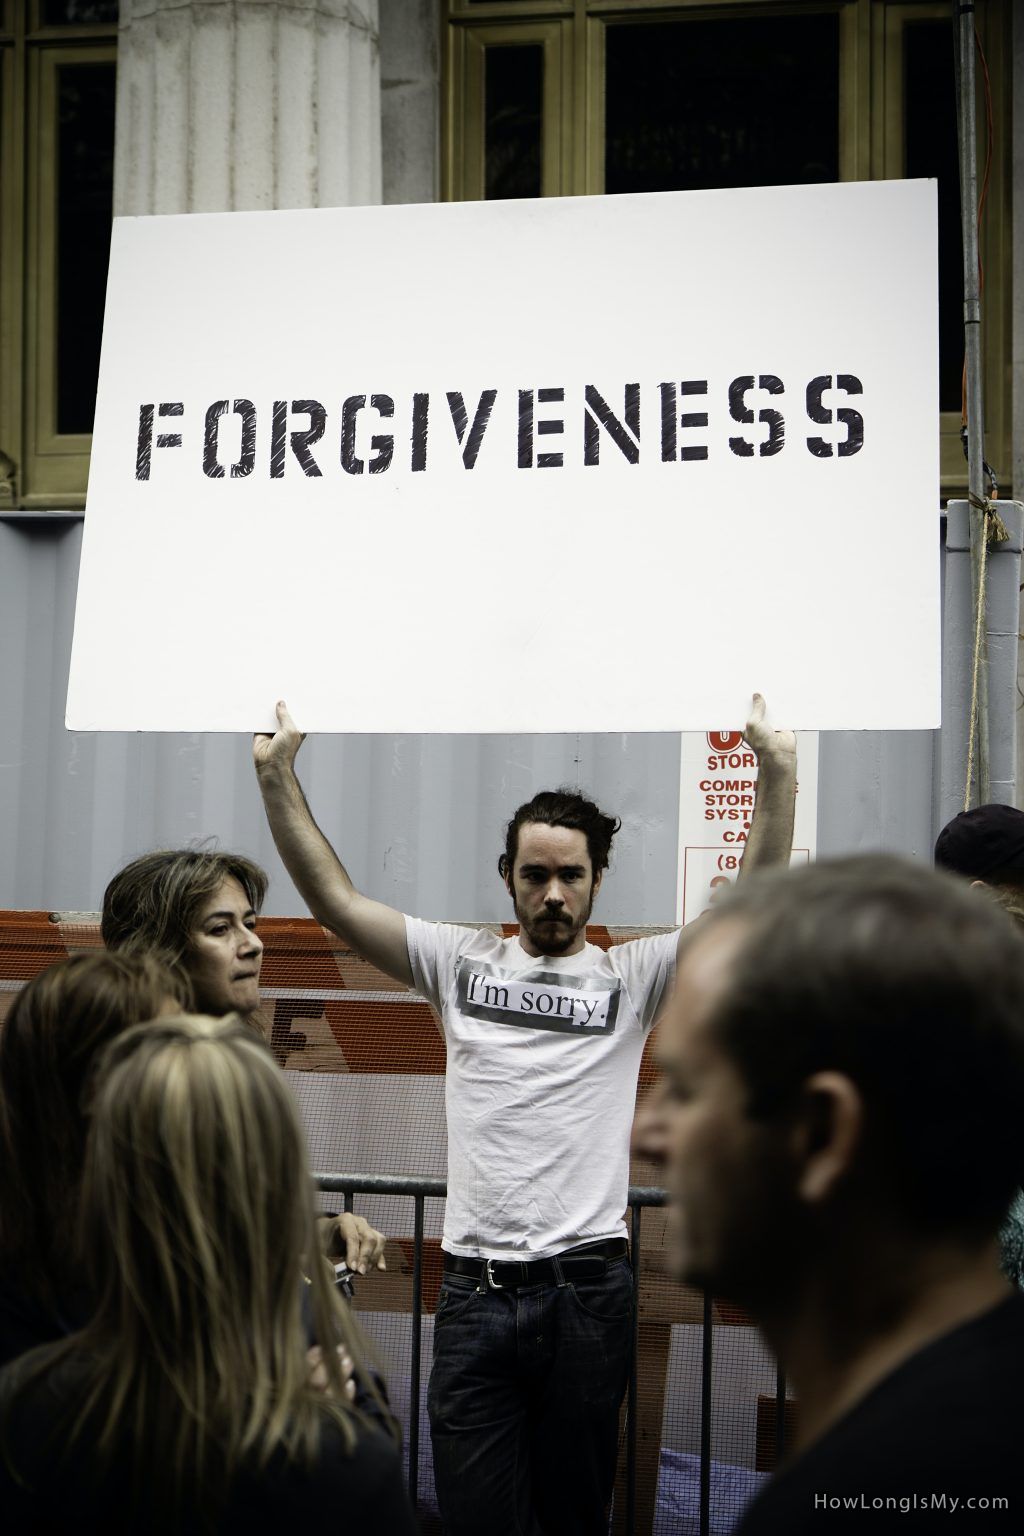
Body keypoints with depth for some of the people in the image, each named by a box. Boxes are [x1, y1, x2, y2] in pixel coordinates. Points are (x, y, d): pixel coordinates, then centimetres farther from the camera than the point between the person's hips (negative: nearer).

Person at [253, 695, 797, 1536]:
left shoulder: (631, 976, 5)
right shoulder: (462, 961, 9)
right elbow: (335, 899, 4)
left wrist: (778, 773, -14)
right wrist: (277, 774, -4)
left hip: (587, 1285, -1)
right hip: (474, 1285, 1)